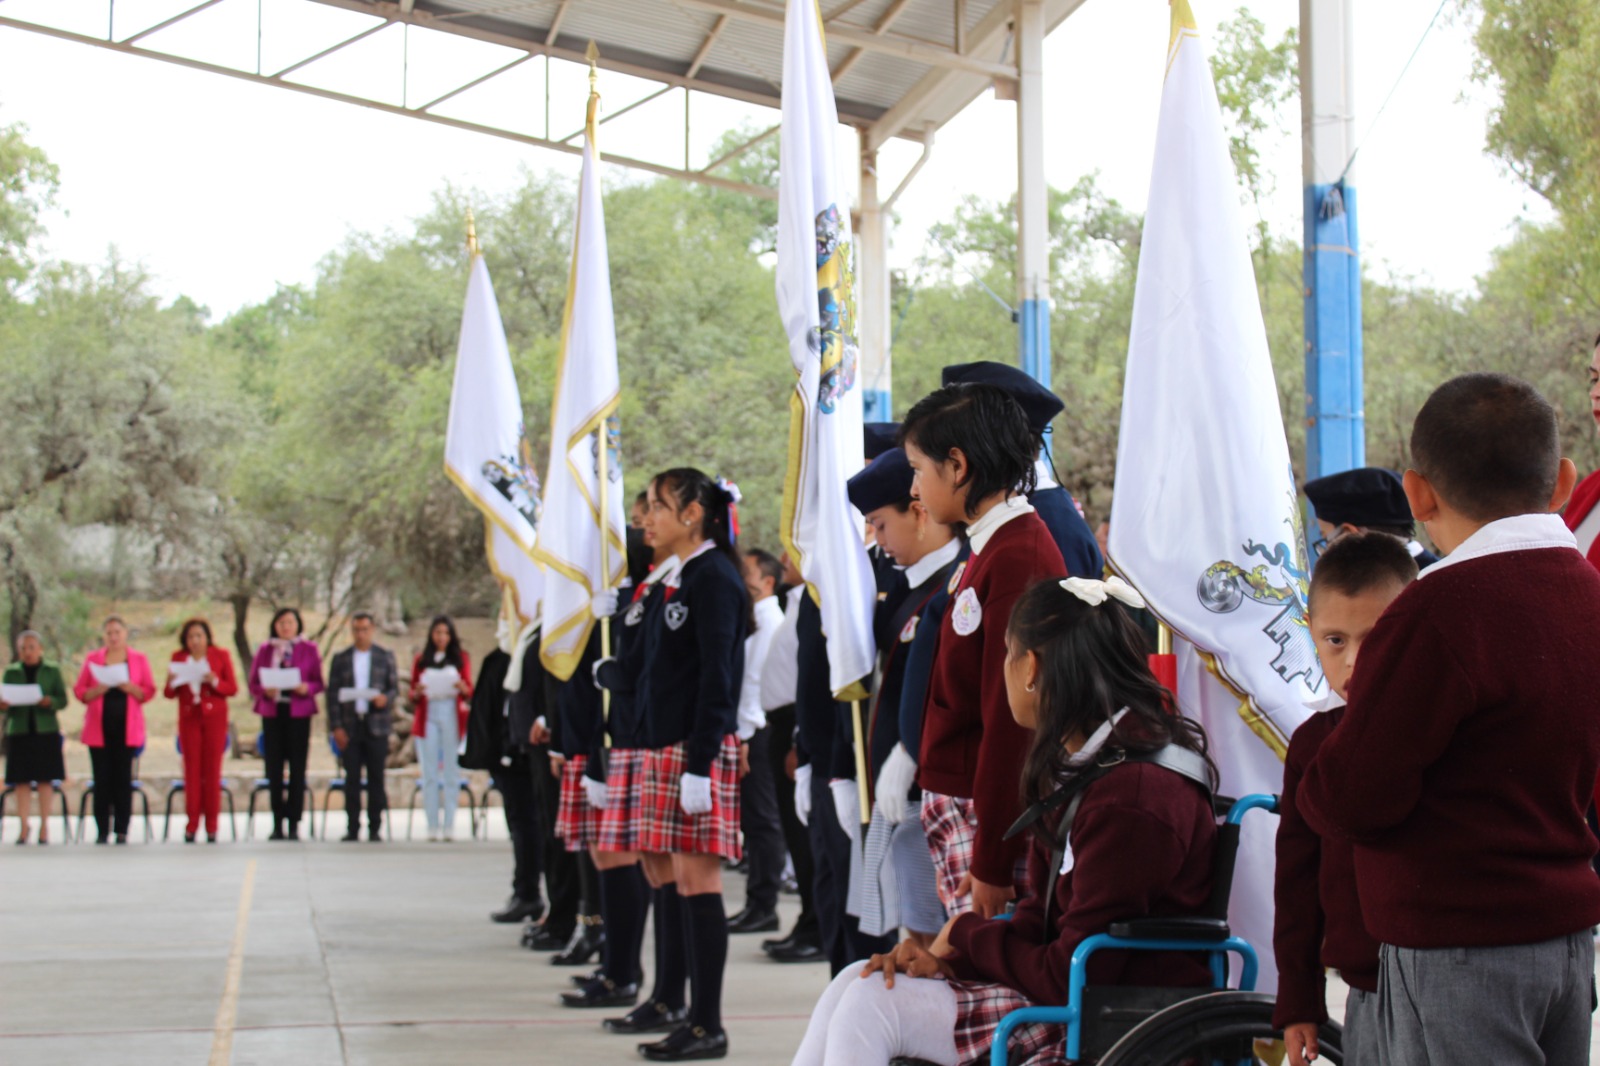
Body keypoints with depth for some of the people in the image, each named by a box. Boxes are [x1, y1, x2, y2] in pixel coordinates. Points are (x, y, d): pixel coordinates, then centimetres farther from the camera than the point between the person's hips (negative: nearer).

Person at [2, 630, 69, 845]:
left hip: (46, 731, -1)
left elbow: (63, 700, 2)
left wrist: (50, 702, -18)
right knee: (22, 780, -1)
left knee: (45, 779, -1)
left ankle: (44, 826, 4)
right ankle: (23, 825, 4)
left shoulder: (52, 671, 7)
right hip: (19, 731, 1)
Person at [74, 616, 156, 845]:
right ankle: (102, 830, 1)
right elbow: (79, 691, 6)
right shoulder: (92, 659, 10)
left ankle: (121, 830, 2)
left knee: (123, 778, -3)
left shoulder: (139, 659, 9)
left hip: (127, 728, 0)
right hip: (99, 728, 0)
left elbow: (149, 692, 5)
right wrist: (98, 690, -13)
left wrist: (129, 687, -13)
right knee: (102, 779, -3)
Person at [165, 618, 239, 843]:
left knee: (212, 771, -3)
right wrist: (171, 682, -14)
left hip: (214, 718, -1)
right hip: (189, 718, 1)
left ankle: (211, 827, 2)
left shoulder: (220, 656, 3)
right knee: (192, 770, -3)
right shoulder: (178, 658, 7)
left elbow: (233, 689, 0)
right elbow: (170, 694, 7)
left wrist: (215, 682, -17)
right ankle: (192, 826, 2)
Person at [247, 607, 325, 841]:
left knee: (297, 769, -3)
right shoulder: (265, 650, 10)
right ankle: (277, 824, 6)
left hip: (299, 713, -1)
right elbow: (253, 684, 9)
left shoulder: (309, 649, 7)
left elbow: (319, 683, 5)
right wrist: (265, 690, -12)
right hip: (272, 712, 1)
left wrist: (307, 688, -16)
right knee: (274, 769, 0)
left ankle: (294, 824, 1)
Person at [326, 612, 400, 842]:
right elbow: (332, 694, 5)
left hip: (376, 725, 0)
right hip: (350, 726, 0)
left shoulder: (385, 656, 9)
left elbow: (395, 688, 8)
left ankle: (375, 828, 5)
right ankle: (352, 828, 4)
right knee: (352, 778, 0)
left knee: (376, 778, 0)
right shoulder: (340, 659, 9)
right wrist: (336, 727, -4)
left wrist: (385, 698, -16)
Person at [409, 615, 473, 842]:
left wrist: (462, 688, -18)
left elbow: (469, 691, 4)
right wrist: (417, 692, -11)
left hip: (452, 715, -1)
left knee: (451, 772, -4)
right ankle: (432, 826, -1)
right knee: (429, 774, -2)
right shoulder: (421, 660, 11)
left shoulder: (460, 657, 9)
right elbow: (412, 695, 11)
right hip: (427, 717, 1)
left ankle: (449, 825, -3)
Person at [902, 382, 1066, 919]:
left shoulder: (1017, 557, -16)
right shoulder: (988, 549, 14)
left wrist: (991, 862, -18)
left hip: (996, 816, -9)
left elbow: (1011, 715, -18)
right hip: (961, 812, 9)